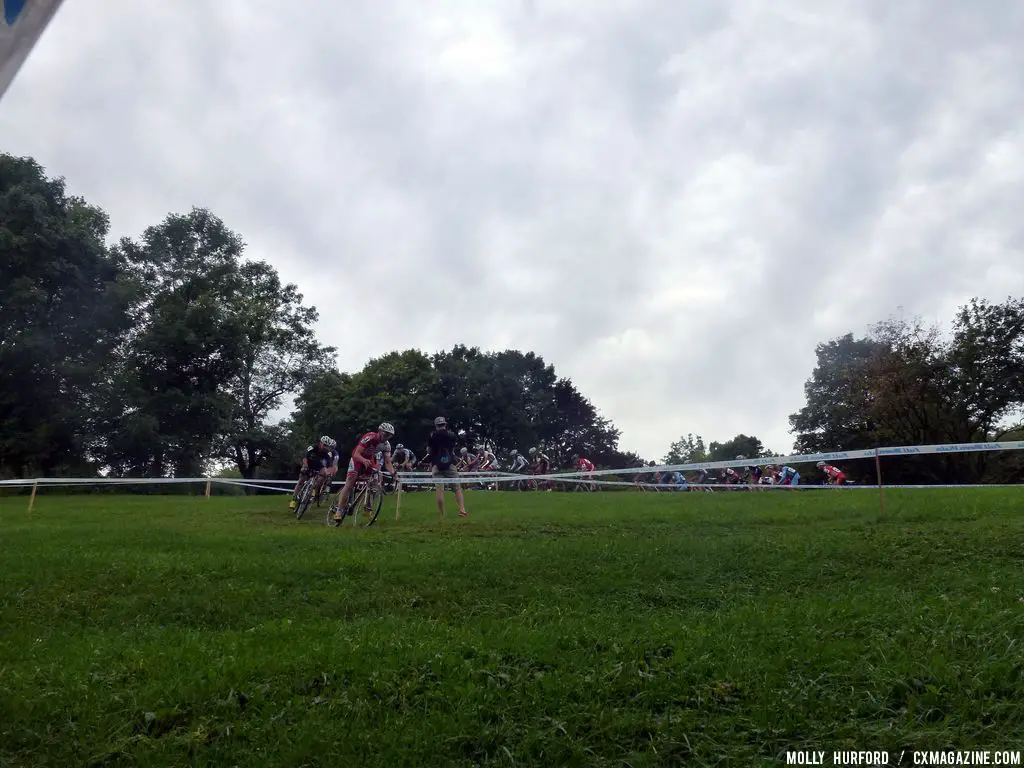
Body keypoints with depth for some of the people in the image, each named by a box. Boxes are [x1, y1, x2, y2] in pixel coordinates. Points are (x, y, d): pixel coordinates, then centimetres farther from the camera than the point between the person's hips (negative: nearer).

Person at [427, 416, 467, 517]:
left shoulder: (432, 436, 3)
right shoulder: (451, 435, 7)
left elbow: (428, 451, 12)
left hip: (436, 465, -1)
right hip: (450, 464, 1)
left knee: (439, 490, -3)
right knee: (458, 488, 4)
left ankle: (442, 515, -4)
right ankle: (462, 509, -12)